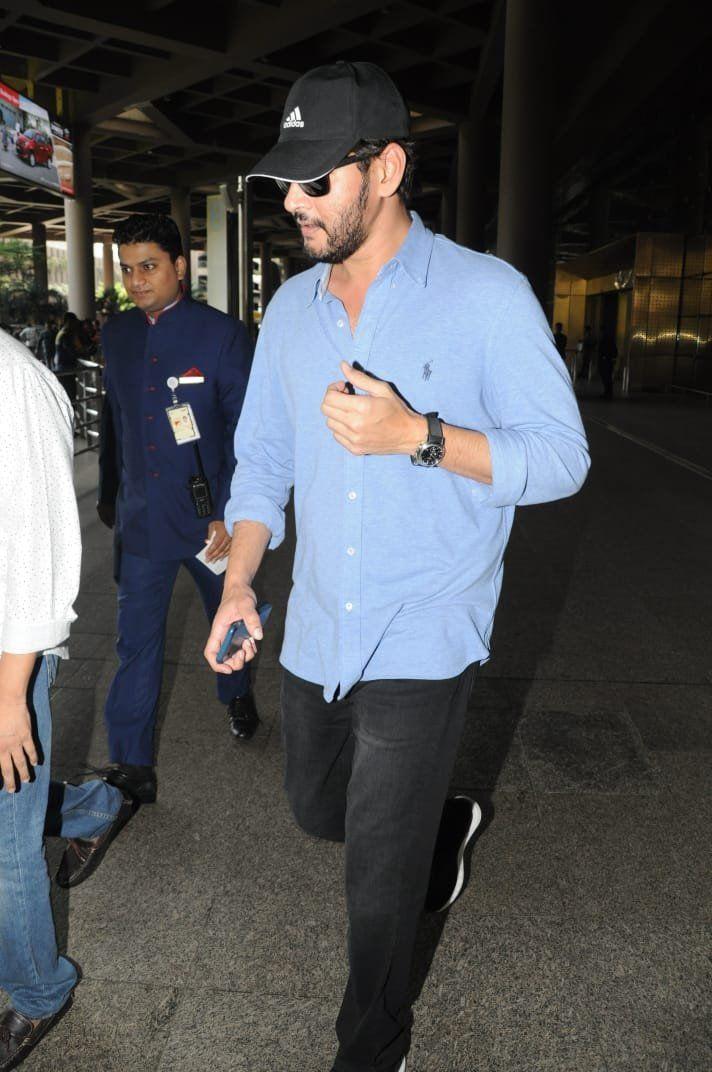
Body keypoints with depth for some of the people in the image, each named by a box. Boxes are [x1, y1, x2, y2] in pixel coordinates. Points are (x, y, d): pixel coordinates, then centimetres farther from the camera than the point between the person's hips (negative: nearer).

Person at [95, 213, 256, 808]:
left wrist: (234, 513, -14)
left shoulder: (223, 335, -10)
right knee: (138, 641, 4)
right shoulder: (117, 334, 5)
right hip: (142, 519, 3)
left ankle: (237, 693, 47)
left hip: (209, 518, -3)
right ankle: (131, 765, 14)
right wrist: (109, 493, 20)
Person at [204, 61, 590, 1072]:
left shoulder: (487, 295, -11)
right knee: (318, 811, 24)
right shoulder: (290, 307, 7)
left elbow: (562, 457, -12)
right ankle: (441, 823, 54)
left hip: (421, 644, -6)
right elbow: (263, 456, 12)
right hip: (315, 634, 6)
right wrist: (240, 580, 1)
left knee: (378, 881, 5)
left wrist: (419, 436, -26)